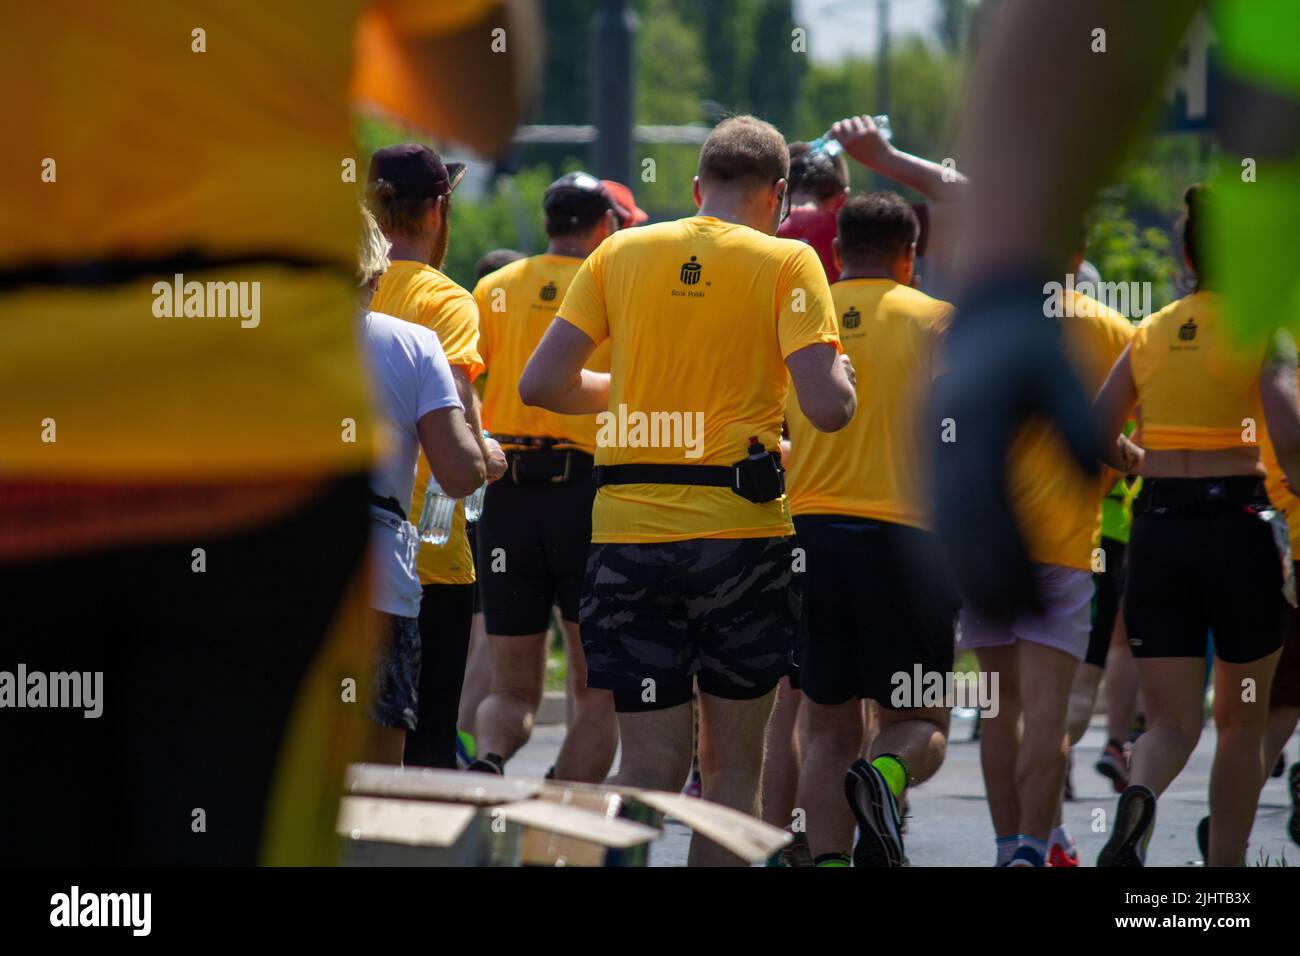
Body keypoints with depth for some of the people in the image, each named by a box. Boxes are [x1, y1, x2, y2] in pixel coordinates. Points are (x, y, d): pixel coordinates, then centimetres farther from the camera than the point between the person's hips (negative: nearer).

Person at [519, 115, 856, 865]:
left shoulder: (621, 254, 7)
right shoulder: (787, 262, -2)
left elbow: (542, 385, 4)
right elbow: (828, 407, -13)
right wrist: (841, 374, 10)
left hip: (628, 530, 2)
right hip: (740, 532, -2)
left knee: (651, 767, 5)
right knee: (733, 766, 11)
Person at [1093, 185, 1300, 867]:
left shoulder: (1150, 334, 8)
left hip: (1157, 529, 3)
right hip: (1239, 525, -3)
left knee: (1170, 722, 3)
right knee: (1242, 719, 14)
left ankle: (1137, 800, -30)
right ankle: (1226, 865, 15)